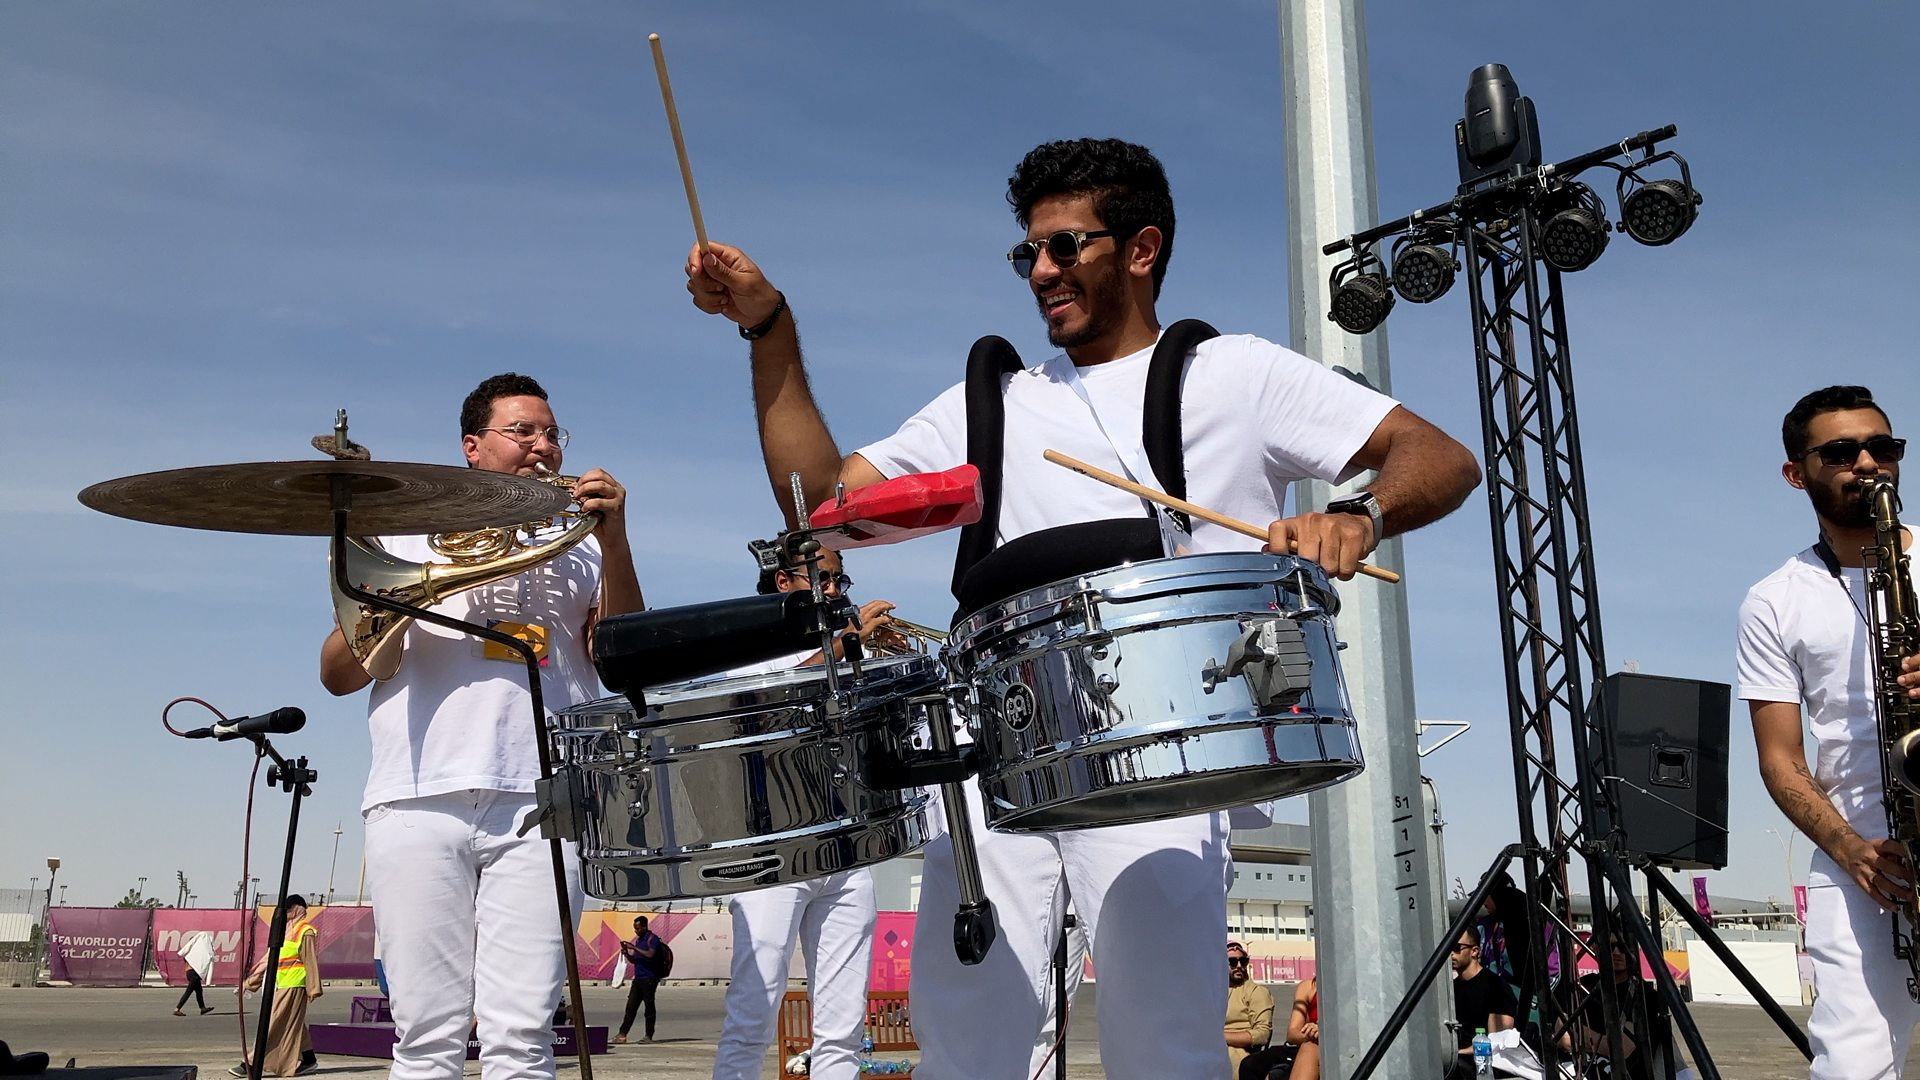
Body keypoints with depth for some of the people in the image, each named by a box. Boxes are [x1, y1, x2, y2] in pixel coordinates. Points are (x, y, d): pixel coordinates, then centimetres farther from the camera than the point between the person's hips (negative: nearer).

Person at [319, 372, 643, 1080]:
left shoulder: (576, 547, 20)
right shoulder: (410, 533, 20)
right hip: (420, 800, 1)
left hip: (540, 802, 0)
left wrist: (615, 543, -5)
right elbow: (337, 674, 14)